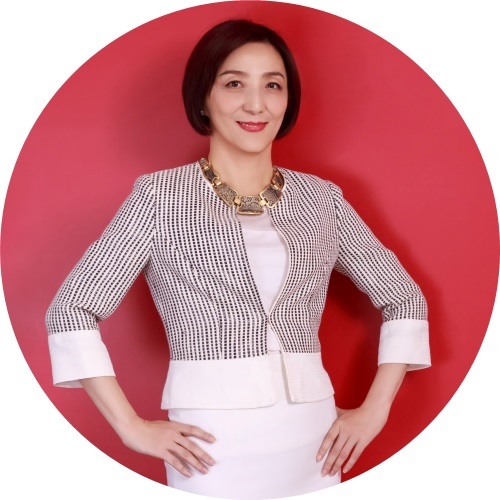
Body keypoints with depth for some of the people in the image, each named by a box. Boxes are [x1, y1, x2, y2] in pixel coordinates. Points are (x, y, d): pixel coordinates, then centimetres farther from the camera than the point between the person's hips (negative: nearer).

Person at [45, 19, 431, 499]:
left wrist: (374, 411, 3)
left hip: (312, 438, 3)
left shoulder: (321, 198, 6)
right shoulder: (160, 196, -4)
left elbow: (405, 298, 12)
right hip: (213, 445, -3)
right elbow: (72, 309, -4)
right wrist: (132, 428, -9)